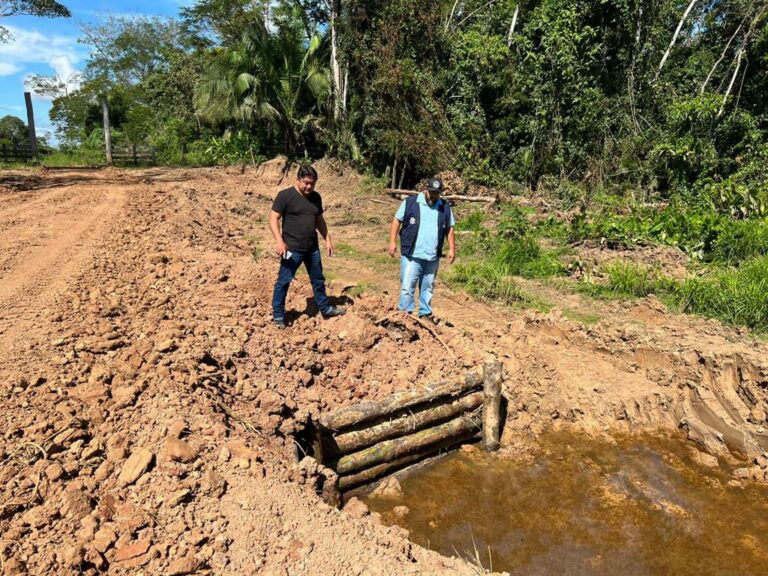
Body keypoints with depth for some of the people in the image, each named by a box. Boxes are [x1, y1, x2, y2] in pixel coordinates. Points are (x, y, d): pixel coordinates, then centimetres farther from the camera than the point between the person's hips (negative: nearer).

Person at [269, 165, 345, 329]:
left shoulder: (316, 197, 7)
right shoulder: (285, 195, -11)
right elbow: (273, 218, -14)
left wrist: (328, 239, 14)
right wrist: (279, 241, -24)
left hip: (312, 248, 6)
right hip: (292, 249, -6)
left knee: (318, 279, 18)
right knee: (283, 281, 2)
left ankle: (326, 308, 33)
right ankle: (278, 314, 15)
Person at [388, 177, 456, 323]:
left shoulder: (445, 207, 7)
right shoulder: (410, 202, -2)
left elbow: (449, 229, 13)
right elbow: (397, 221, 1)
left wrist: (452, 249, 6)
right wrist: (392, 241, -7)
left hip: (433, 257, 3)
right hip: (411, 255, -3)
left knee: (428, 287, 15)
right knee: (407, 286, -4)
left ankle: (425, 312, 28)